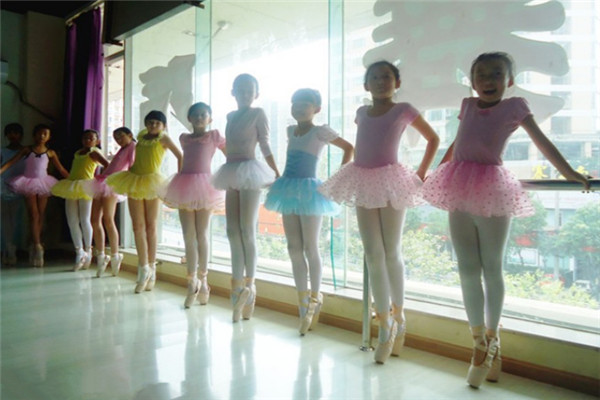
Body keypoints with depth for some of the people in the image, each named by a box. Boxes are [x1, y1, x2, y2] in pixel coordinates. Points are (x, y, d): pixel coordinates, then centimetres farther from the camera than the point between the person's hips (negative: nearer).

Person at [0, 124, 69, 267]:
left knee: (41, 216, 4)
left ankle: (35, 245, 15)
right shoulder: (27, 149, 2)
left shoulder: (50, 153, 4)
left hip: (43, 183, 2)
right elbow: (12, 161, -4)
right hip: (29, 183, -2)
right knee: (34, 215, -6)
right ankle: (37, 246, -9)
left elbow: (61, 170, 7)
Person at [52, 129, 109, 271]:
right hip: (71, 187, 7)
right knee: (72, 221, 3)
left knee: (84, 220, -5)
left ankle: (87, 251, 9)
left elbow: (108, 166, -15)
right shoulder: (77, 153, 18)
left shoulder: (94, 152, -3)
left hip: (85, 187, -7)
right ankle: (79, 251, 12)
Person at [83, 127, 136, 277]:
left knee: (107, 220, -16)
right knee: (95, 220, 2)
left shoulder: (133, 146, 5)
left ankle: (115, 256, -6)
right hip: (102, 183, 8)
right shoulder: (122, 150, 29)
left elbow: (132, 166, -8)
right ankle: (101, 256, 8)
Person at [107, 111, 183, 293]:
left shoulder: (163, 139, -1)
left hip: (151, 182, -4)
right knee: (138, 226, -1)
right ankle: (144, 268, 3)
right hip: (134, 181, 4)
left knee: (151, 226, 3)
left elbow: (180, 156, -7)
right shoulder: (141, 136, 13)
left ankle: (150, 268, 12)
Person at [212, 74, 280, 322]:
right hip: (232, 175, 6)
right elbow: (230, 146, 18)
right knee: (233, 231, 4)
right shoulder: (231, 116, 18)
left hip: (250, 173, -6)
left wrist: (277, 174, -10)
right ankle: (238, 285, 11)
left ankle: (249, 284, 8)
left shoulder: (258, 114, 2)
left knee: (247, 231, -5)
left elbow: (265, 146, -3)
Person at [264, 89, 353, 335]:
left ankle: (315, 298, 19)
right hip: (289, 189, 6)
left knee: (310, 249, 0)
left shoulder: (321, 131, -6)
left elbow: (349, 148, -4)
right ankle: (303, 304, 17)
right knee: (294, 249, 7)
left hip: (308, 190, -6)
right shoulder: (291, 130, 12)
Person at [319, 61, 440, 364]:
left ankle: (398, 317, 24)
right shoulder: (362, 112, 12)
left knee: (392, 254, 3)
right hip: (363, 184, 4)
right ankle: (385, 327, 10)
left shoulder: (404, 111, 1)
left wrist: (420, 174, 2)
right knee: (373, 256, 1)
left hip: (391, 183, -3)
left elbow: (433, 139, 9)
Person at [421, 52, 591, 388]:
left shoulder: (515, 107, 3)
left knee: (492, 269, 6)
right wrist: (439, 168, 28)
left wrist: (569, 172, -3)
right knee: (468, 270, 5)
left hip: (492, 193, -4)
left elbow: (542, 142, 3)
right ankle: (480, 343, 17)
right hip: (460, 195, 4)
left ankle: (492, 338, 23)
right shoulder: (468, 105, 13)